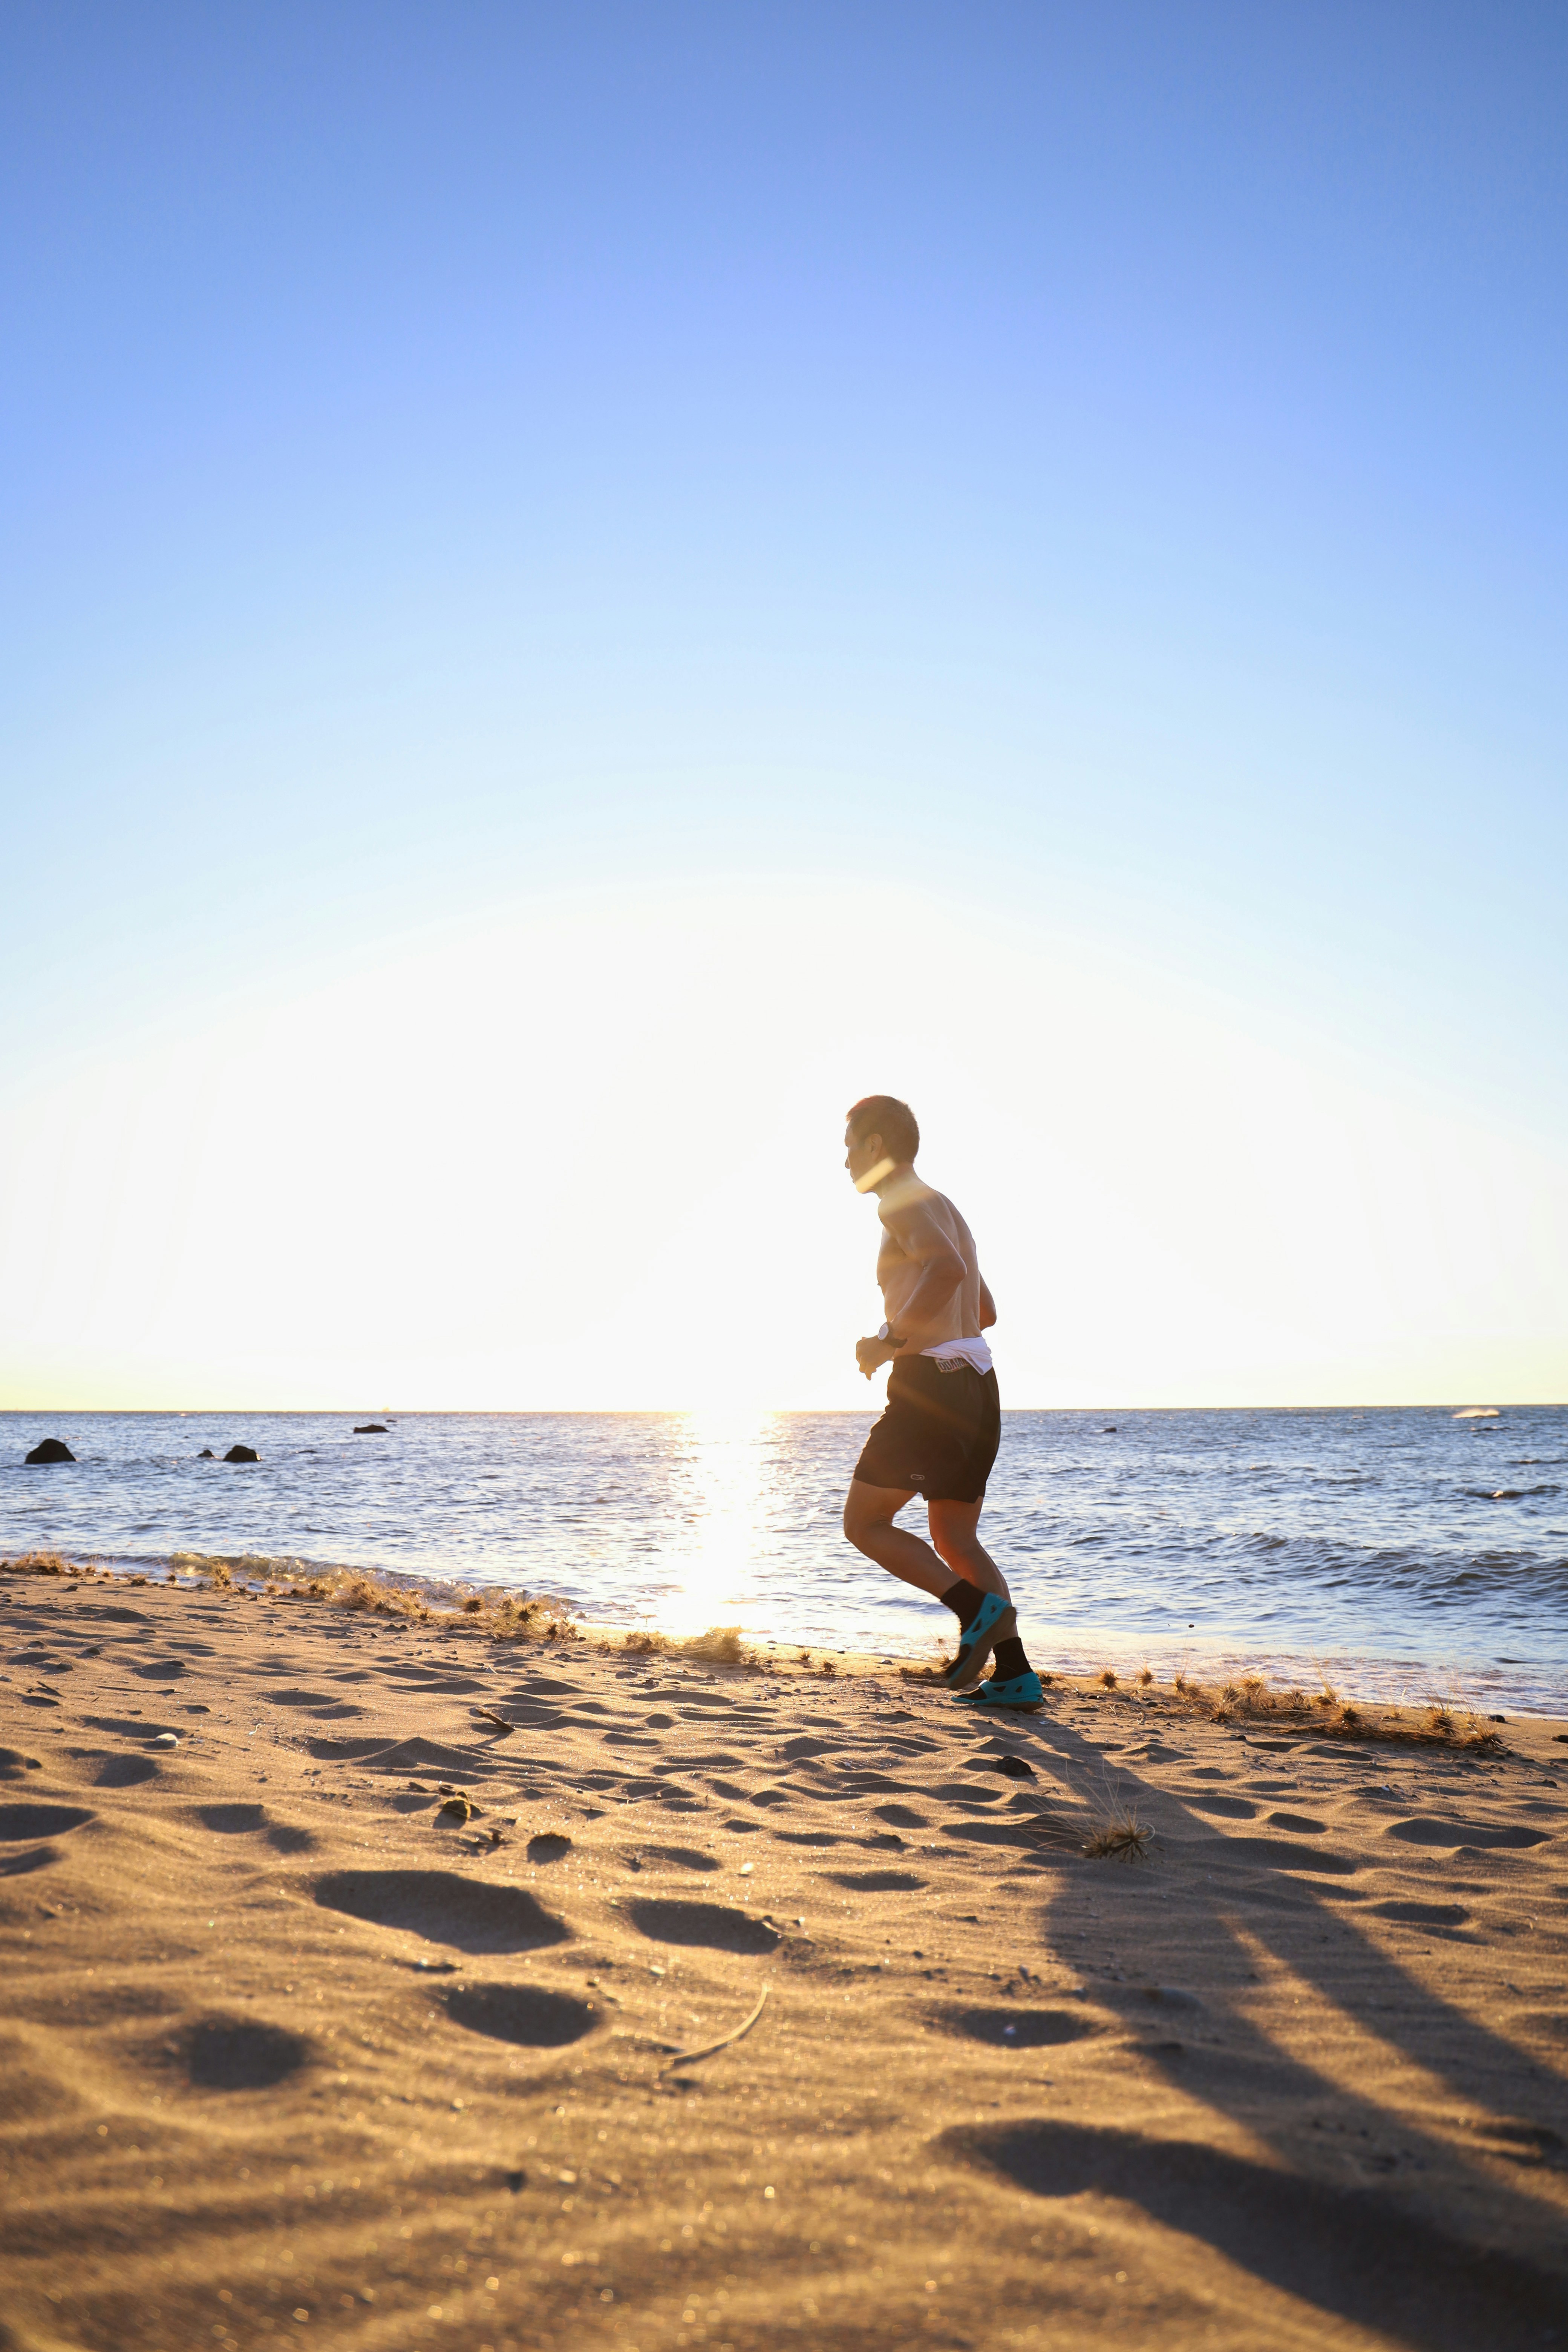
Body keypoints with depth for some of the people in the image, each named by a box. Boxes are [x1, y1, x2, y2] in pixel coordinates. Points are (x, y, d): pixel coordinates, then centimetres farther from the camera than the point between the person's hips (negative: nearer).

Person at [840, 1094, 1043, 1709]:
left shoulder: (903, 1202, -8)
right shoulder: (944, 1209, 22)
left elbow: (948, 1268, -29)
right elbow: (985, 1311, 30)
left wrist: (892, 1340, -21)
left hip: (931, 1385, -9)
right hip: (977, 1383, 9)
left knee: (864, 1525, 2)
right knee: (954, 1538, 15)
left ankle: (978, 1608, -10)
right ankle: (1014, 1674, 8)